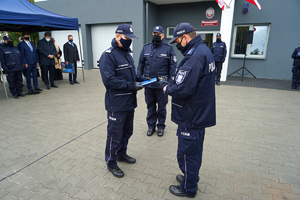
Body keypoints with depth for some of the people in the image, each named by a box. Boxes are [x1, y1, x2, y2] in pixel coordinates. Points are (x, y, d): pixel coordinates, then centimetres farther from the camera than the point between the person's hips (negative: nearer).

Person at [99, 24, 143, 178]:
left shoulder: (127, 54, 13)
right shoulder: (108, 55, -15)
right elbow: (109, 80, -24)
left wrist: (140, 80, 1)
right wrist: (131, 86, -25)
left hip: (129, 102, 9)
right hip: (116, 105, -8)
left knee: (127, 131, 21)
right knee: (115, 135, 6)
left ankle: (121, 154, 43)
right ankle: (111, 163, 27)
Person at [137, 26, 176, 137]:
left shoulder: (168, 48, -3)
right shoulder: (146, 48, 6)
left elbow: (173, 66, -5)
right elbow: (141, 63, 11)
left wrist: (170, 81, -12)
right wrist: (139, 76, 0)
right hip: (148, 83, 3)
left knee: (161, 107, 11)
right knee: (150, 106, 15)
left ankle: (161, 126, 29)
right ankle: (151, 126, 31)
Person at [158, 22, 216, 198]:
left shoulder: (194, 57, -26)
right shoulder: (204, 50, 8)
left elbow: (182, 91, -31)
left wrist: (166, 86, -12)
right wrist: (174, 80, 4)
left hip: (191, 117, -10)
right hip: (201, 113, 10)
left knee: (187, 153, 8)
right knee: (195, 150, 25)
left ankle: (188, 188, 29)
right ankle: (191, 177, 46)